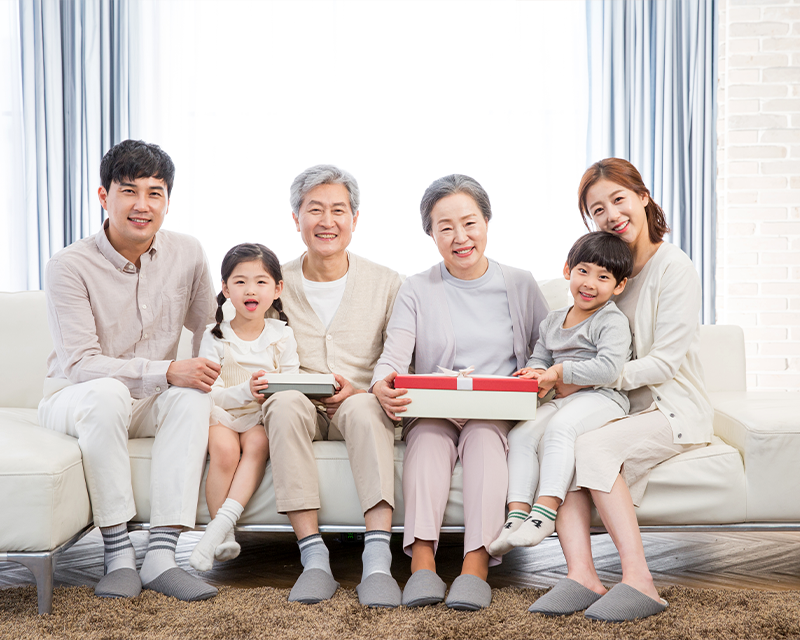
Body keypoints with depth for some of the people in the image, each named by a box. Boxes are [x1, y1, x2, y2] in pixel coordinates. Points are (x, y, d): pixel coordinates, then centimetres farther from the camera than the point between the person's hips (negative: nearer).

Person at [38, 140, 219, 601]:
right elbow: (79, 363, -23)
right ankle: (119, 555, -29)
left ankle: (162, 553, -32)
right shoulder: (70, 266, -16)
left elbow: (209, 331, 10)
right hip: (74, 400, -3)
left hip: (150, 405, 4)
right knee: (107, 393, -37)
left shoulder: (187, 255, -3)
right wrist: (167, 371, -32)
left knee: (192, 394, -29)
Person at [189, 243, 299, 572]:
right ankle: (224, 535, -22)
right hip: (222, 414, -1)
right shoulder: (215, 336, 1)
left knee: (257, 443, -31)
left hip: (263, 418, 1)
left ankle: (224, 520, -36)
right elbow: (209, 393, -8)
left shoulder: (282, 335, 6)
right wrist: (245, 392, -27)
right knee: (224, 450, -31)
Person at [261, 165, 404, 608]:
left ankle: (377, 561, -42)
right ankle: (313, 556, -36)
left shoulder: (384, 283, 8)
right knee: (285, 403, -35)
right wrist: (283, 383, -11)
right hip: (300, 410, 1)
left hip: (360, 408, 0)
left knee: (365, 407, -36)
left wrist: (358, 391, -14)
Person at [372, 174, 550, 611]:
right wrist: (383, 387, -29)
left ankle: (476, 564, -44)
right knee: (428, 435, -33)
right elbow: (393, 357, -4)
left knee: (483, 434, -33)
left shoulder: (519, 285, 11)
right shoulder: (417, 290, 9)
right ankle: (422, 563, -43)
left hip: (498, 414, 0)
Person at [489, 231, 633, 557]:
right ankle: (517, 515, -23)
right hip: (562, 400, 7)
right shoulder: (552, 322, 18)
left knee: (560, 426, -34)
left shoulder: (612, 321, -5)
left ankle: (545, 510, -37)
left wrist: (558, 372, -16)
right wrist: (536, 374, -5)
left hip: (602, 398, -7)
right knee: (520, 433, -16)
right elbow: (538, 358, 21)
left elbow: (609, 368, -18)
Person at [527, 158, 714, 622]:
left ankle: (639, 580, -30)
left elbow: (664, 362, -15)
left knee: (593, 446, -33)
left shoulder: (673, 266, -8)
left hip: (674, 410, -6)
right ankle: (582, 576, -34)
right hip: (620, 409, 6)